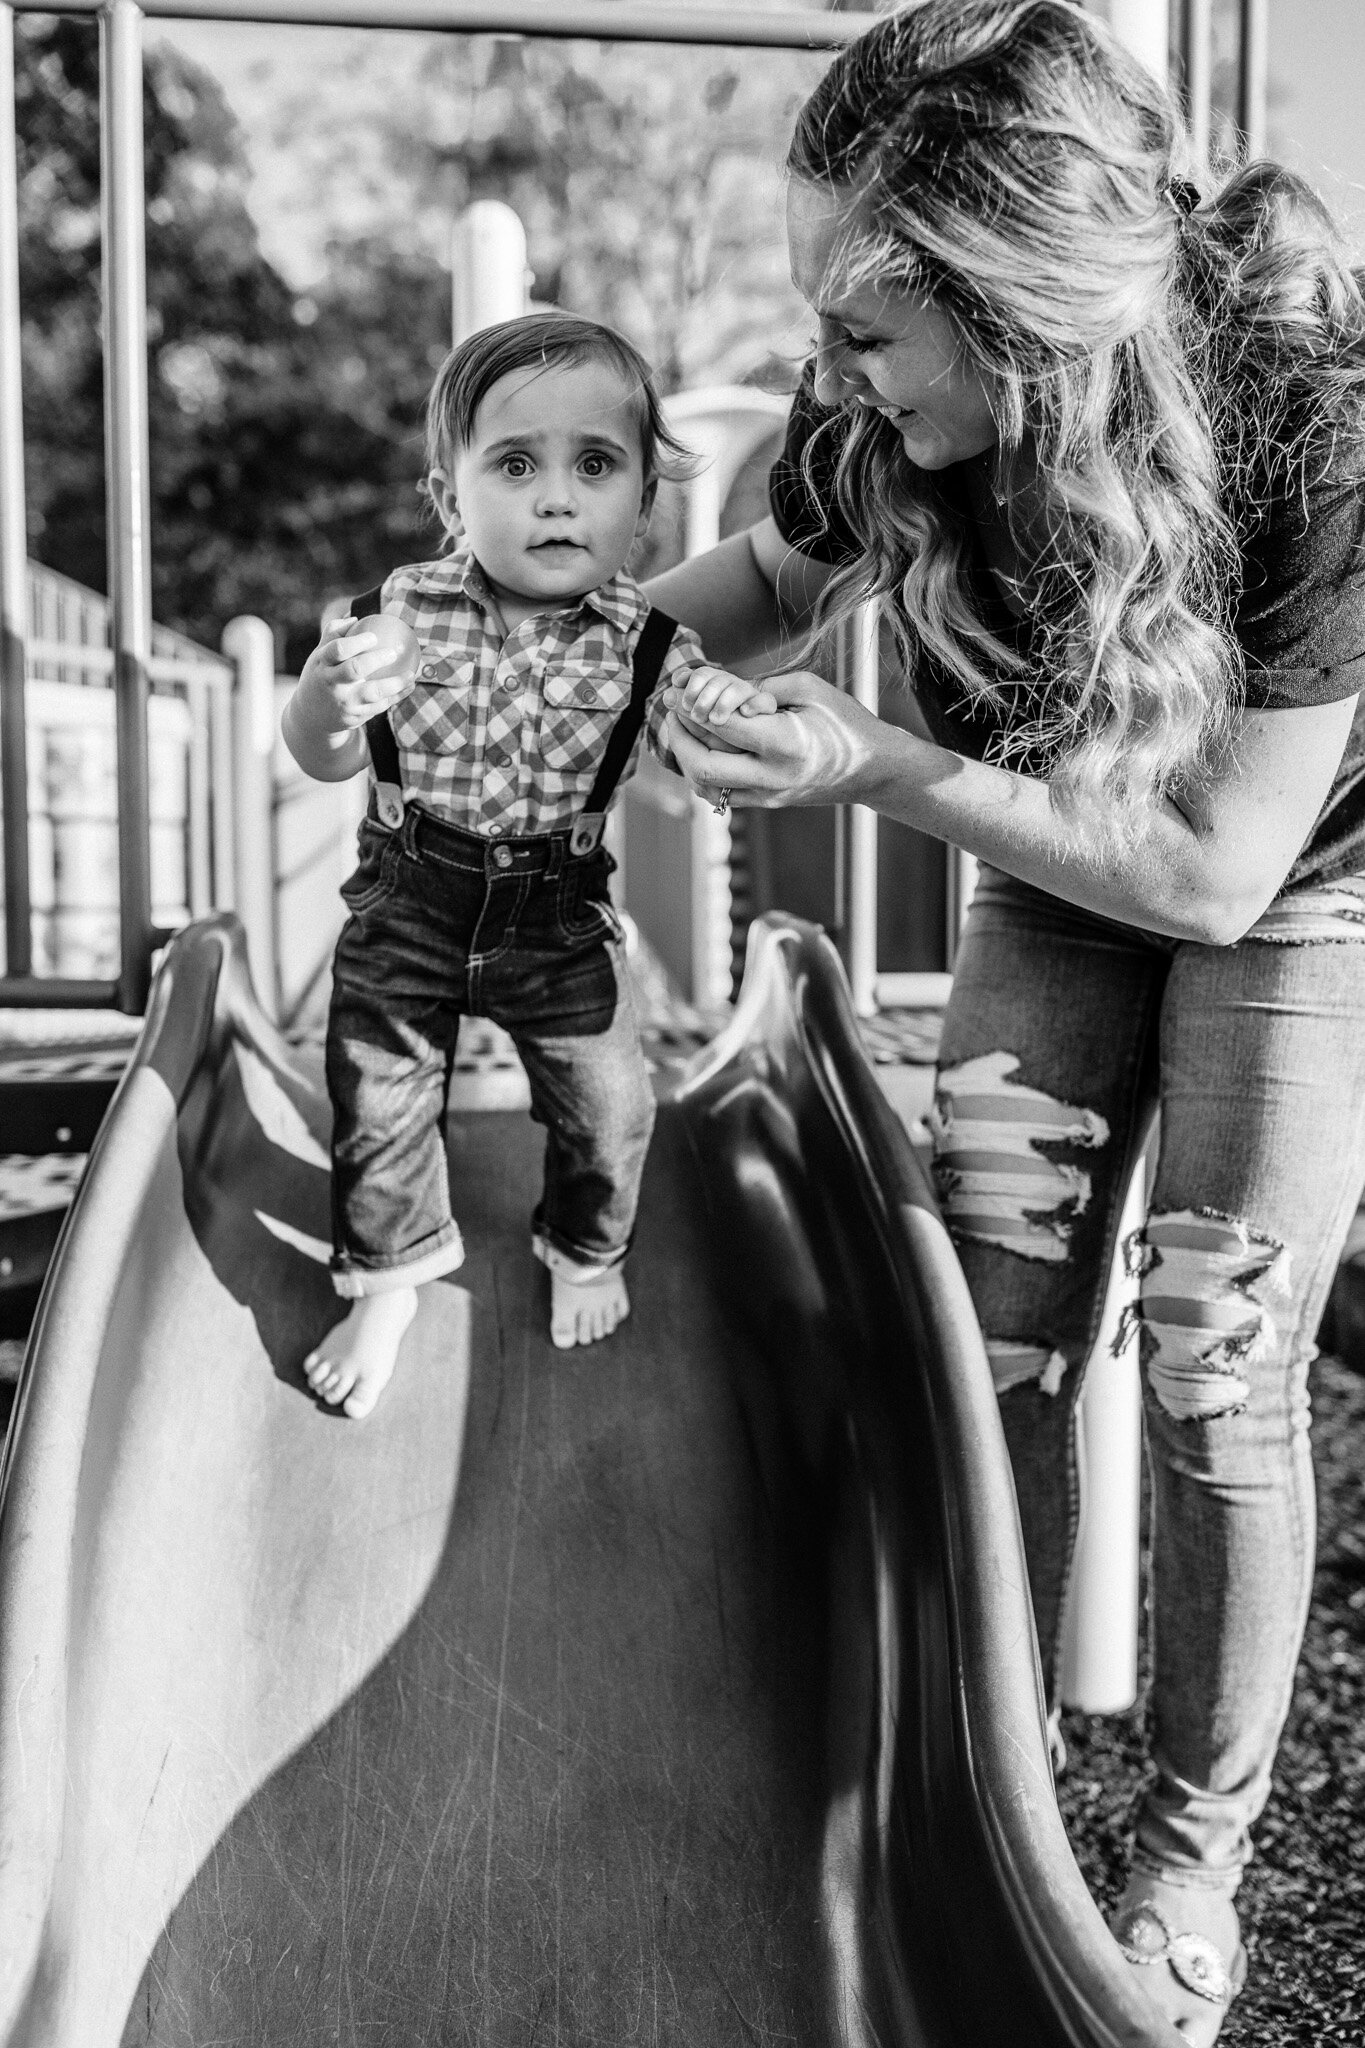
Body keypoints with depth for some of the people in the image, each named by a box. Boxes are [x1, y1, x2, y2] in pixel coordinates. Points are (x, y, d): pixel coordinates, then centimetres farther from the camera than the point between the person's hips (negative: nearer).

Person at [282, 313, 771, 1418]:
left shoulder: (646, 640, -13)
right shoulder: (406, 611, -13)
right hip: (409, 902, 0)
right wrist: (325, 696, -35)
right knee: (377, 1102, 10)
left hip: (562, 913, 0)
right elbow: (324, 761, -12)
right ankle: (389, 1281, 37)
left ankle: (587, 1254, 46)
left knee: (606, 1101, 12)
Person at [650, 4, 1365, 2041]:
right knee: (996, 1342, 0)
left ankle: (1196, 1858, 18)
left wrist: (879, 766, -33)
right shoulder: (882, 424, -23)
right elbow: (767, 576, 1)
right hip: (1050, 885, 4)